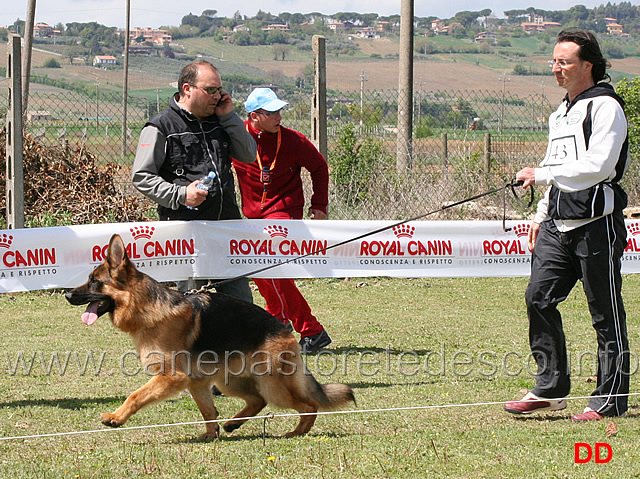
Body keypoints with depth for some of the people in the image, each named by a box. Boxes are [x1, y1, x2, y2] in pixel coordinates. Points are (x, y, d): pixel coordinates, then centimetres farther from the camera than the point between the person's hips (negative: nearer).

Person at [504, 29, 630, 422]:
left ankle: (609, 401, 4)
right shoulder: (562, 112, 19)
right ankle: (551, 390, 8)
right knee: (539, 298, -1)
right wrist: (541, 215, 19)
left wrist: (542, 174, -16)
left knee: (606, 313, -2)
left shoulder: (605, 107, -8)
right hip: (559, 223, 8)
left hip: (597, 224, -8)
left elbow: (598, 166, -19)